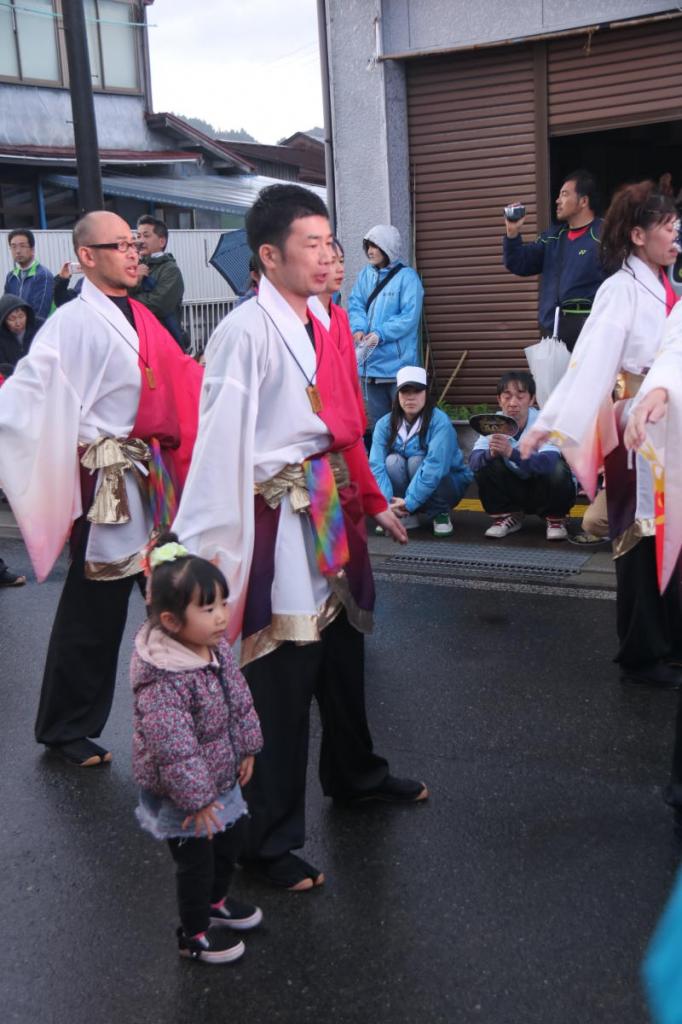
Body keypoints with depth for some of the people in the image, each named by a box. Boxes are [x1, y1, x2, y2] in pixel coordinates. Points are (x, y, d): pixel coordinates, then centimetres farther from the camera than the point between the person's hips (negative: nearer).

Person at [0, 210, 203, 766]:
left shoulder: (139, 317, 12)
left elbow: (179, 382, 18)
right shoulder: (74, 323, -11)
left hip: (155, 477, 7)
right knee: (94, 612, 4)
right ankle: (66, 729, 23)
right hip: (107, 481, -7)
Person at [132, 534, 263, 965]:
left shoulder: (218, 648, -7)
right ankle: (195, 934, 35)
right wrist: (197, 800, -24)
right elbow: (174, 751, -31)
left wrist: (247, 749, 12)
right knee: (197, 863, 11)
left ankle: (216, 902, 53)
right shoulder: (162, 681, -35)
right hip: (182, 797, -8)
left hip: (223, 780, 8)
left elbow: (241, 700, 8)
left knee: (229, 845, 26)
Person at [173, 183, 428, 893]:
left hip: (333, 510, 8)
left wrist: (371, 500, 19)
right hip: (281, 518, -8)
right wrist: (208, 550, -20)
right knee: (282, 679, -1)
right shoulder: (246, 331, -16)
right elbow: (220, 442, -19)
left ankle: (354, 773, 47)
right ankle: (268, 840, 15)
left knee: (343, 649, 23)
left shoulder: (324, 325, 9)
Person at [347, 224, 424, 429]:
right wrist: (359, 329, -14)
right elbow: (355, 304, 6)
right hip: (371, 360, 6)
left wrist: (380, 334, -20)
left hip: (398, 360, -6)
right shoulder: (366, 274, 10)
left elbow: (410, 316, -14)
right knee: (377, 419, 14)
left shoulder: (407, 277, -8)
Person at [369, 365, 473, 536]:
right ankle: (406, 516, -11)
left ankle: (440, 514, -10)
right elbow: (376, 465, -22)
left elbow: (435, 466, -35)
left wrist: (410, 502, -39)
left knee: (416, 461, -30)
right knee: (393, 461, -25)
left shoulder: (439, 422, -23)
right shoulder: (385, 424, -11)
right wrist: (387, 502, -37)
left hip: (446, 484, -3)